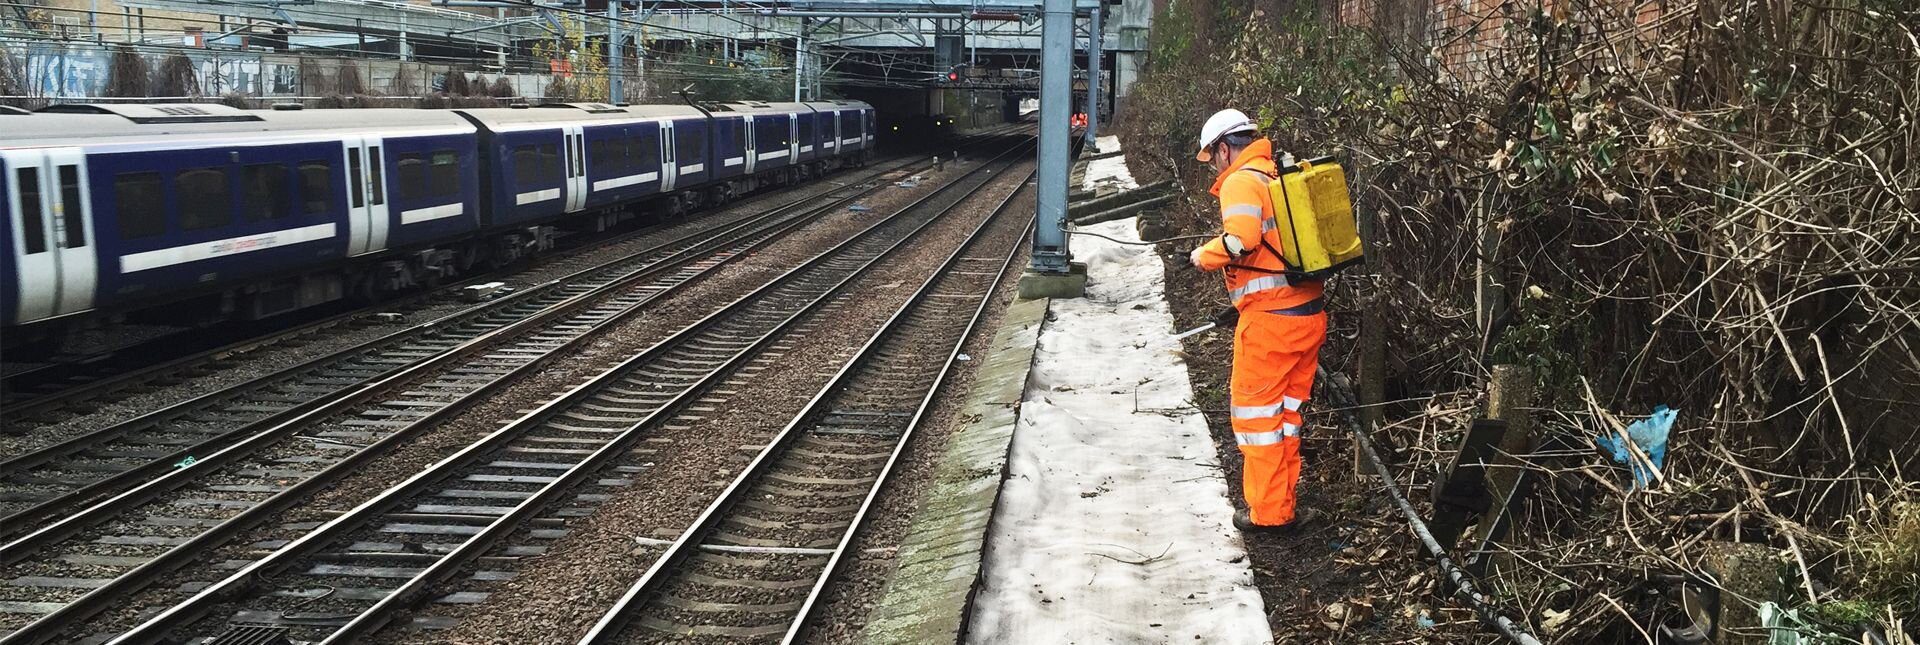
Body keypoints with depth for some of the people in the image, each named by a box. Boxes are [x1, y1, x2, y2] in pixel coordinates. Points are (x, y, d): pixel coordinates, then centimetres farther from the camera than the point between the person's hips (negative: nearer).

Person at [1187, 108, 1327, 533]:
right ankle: (1283, 508, 24)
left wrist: (1206, 256, -8)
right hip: (1310, 312, 9)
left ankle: (1268, 511, 8)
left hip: (1270, 317, -8)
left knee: (1255, 409, 3)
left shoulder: (1241, 182, -10)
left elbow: (1242, 239, -25)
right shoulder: (1281, 177, 17)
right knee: (1286, 411, 16)